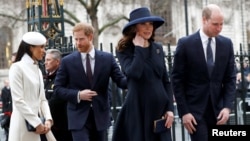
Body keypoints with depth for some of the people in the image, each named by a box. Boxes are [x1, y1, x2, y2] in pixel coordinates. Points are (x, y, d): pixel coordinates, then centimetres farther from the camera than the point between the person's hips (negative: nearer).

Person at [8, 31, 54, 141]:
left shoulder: (38, 70, 16)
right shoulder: (17, 67, -7)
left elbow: (42, 98, 13)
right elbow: (18, 100, -14)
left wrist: (48, 119, -4)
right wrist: (36, 123, -15)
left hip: (37, 123, 7)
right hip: (24, 124, -7)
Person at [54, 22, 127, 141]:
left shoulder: (107, 58, 2)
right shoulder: (67, 61, -1)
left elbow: (121, 80, -3)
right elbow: (58, 88, 1)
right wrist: (78, 95, -15)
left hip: (100, 115, 2)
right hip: (78, 116, -2)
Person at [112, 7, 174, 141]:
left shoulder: (158, 48, 10)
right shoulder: (124, 50, -4)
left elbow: (166, 81, 12)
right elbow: (134, 73, -23)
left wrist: (170, 108, 2)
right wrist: (139, 48, -12)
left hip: (159, 110, 4)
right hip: (137, 110, -4)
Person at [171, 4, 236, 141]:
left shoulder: (226, 44, 5)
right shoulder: (186, 43, -7)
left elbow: (230, 78, 7)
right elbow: (177, 80, -5)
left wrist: (227, 106, -6)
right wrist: (184, 112, -10)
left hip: (218, 109, 4)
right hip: (195, 109, -4)